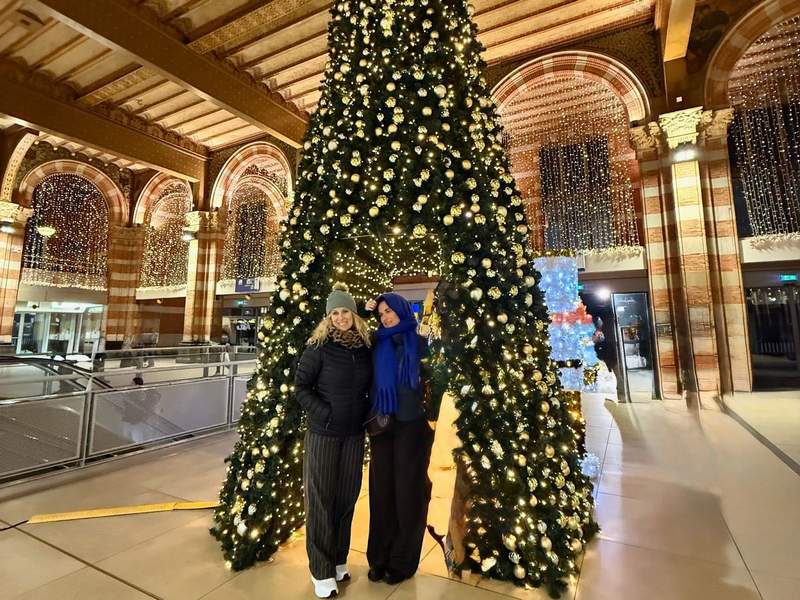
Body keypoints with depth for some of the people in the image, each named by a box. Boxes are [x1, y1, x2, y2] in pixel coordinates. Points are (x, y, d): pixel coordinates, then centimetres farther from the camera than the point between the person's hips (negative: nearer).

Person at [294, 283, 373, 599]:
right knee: (321, 499, 7)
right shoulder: (319, 346, -11)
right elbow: (301, 386, -7)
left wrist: (367, 413, 2)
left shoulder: (364, 347, 1)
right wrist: (323, 413, -14)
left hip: (354, 433, 4)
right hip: (323, 432, -4)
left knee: (347, 496, 14)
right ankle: (322, 571, 25)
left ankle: (339, 561, 34)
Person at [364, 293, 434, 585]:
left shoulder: (421, 343, -5)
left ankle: (403, 561, 28)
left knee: (408, 491, 10)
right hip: (382, 426, 3)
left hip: (412, 426, -2)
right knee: (382, 489, 12)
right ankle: (380, 557, 30)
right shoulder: (378, 345, 2)